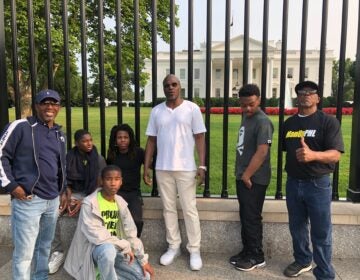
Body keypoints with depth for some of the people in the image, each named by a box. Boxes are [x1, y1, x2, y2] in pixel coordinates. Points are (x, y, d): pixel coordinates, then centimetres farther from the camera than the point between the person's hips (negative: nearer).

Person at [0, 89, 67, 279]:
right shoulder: (21, 127, -7)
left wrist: (63, 191, 19)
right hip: (28, 200, -6)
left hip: (52, 200, 6)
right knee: (24, 252, 0)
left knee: (45, 246, 17)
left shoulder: (59, 134, 15)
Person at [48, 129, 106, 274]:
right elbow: (66, 181, 2)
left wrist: (83, 201, -17)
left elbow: (99, 185, -7)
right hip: (72, 193, 3)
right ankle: (58, 252, -10)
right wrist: (68, 199, -14)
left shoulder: (98, 159, -5)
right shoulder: (69, 157, 0)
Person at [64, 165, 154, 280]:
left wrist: (143, 260, -2)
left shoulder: (121, 202, 0)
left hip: (116, 248, 6)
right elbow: (96, 235, -26)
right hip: (94, 248, -6)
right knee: (108, 249, -40)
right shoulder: (89, 203, -19)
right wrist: (125, 246, -20)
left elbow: (131, 233, 2)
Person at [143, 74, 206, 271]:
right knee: (168, 209, 11)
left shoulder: (192, 108, -2)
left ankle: (194, 250, 16)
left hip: (186, 168, -3)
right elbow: (151, 140, 9)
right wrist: (146, 167, 4)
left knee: (189, 209, 3)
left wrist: (202, 166, -9)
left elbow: (199, 138, -2)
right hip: (162, 168, 3)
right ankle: (173, 247, 25)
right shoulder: (156, 111, 7)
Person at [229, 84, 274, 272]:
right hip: (243, 177, 9)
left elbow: (262, 153, -22)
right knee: (245, 216, 15)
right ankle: (247, 251, 28)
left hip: (254, 179, -9)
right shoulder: (246, 117, 12)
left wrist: (247, 175, -17)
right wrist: (241, 174, 14)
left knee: (252, 218, 0)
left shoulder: (262, 122, -16)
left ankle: (256, 257, 14)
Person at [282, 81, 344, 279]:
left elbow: (335, 154, -16)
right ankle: (302, 261, 38)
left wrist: (313, 155, -35)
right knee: (297, 228, 17)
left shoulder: (328, 121, -7)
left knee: (321, 233, 3)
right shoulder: (289, 123, 9)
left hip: (318, 184, -5)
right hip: (293, 183, 5)